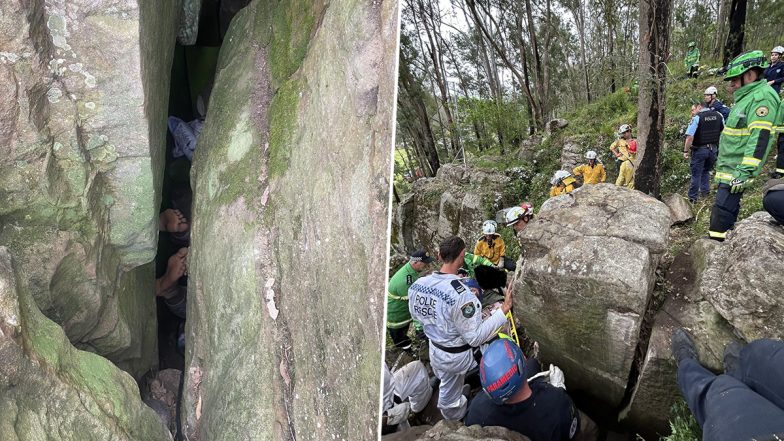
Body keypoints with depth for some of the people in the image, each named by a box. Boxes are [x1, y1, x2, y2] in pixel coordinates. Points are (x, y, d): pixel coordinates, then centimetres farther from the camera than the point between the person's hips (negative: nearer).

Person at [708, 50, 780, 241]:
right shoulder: (746, 97, 20)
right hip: (728, 169, 11)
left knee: (721, 216, -13)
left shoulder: (762, 97, -13)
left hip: (736, 172, -11)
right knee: (727, 214, 16)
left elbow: (760, 138, -22)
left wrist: (744, 172, -27)